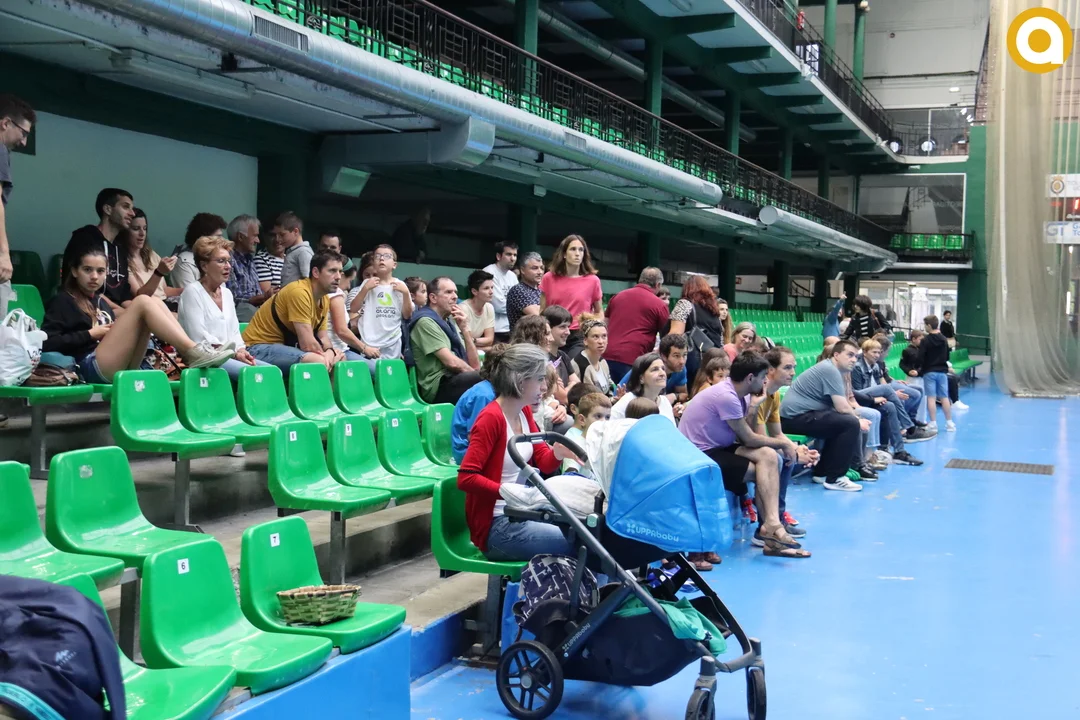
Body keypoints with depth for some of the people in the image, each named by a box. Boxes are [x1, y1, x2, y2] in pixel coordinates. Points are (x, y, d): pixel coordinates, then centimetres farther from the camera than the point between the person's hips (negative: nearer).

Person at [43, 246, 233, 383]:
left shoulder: (101, 301, 28)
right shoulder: (63, 301, 8)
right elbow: (47, 342, -7)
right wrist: (91, 334, -5)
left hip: (124, 366, 7)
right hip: (93, 367, -7)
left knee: (154, 302, -5)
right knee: (143, 302, -18)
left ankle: (191, 355, -20)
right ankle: (194, 353, -27)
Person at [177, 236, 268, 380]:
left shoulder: (227, 293, 20)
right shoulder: (192, 292, -4)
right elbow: (199, 337, -14)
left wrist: (240, 351, -5)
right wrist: (234, 353, -15)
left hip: (228, 356, 8)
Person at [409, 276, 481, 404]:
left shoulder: (450, 322, 19)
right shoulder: (425, 321, -5)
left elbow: (475, 365, 12)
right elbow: (451, 362, -14)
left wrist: (464, 329, 4)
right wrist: (478, 375, -2)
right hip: (438, 387, -8)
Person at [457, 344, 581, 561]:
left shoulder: (524, 412, 7)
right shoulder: (491, 418, -19)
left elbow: (543, 463, 10)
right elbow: (466, 478, -24)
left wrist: (558, 453, -13)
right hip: (495, 526, -9)